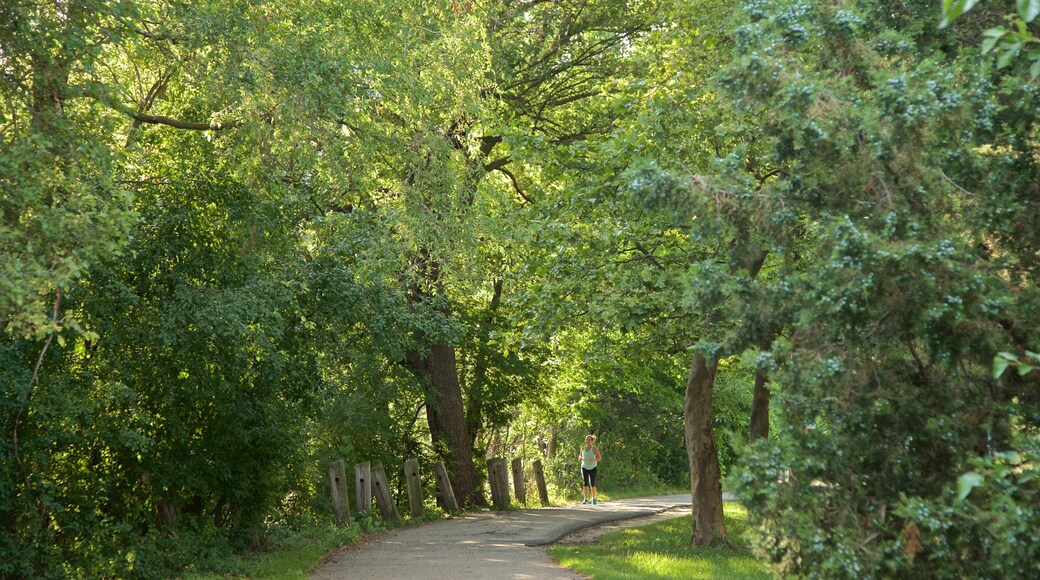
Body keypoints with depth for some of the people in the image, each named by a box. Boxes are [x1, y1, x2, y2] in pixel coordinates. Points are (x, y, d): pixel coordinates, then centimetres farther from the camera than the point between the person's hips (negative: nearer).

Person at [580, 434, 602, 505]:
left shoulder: (594, 448, -10)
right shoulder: (583, 448, 1)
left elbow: (600, 458, -8)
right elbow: (581, 456, 14)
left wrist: (594, 459, -27)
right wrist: (582, 458, -10)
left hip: (593, 468, -2)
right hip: (585, 467, 2)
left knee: (592, 484, -2)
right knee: (585, 483, -8)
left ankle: (594, 499, 12)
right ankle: (586, 499, -6)